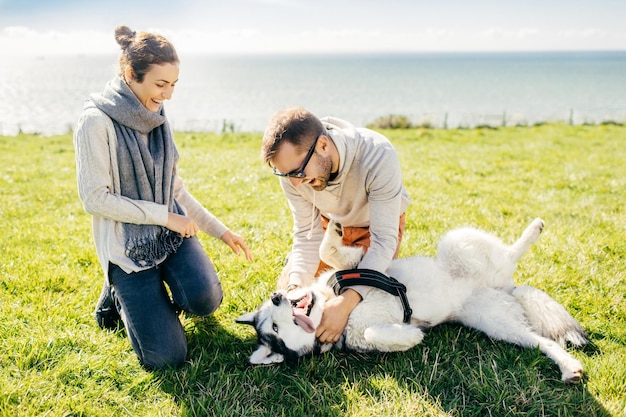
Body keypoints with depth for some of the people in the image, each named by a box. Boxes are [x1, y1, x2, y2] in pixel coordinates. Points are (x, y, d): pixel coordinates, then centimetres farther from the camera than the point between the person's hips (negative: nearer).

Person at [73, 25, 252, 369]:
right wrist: (164, 215, -17)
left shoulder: (157, 119, 5)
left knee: (205, 299, -23)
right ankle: (119, 296, 18)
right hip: (127, 246, -5)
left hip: (173, 232, 5)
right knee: (166, 357, -10)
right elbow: (95, 199, -17)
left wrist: (221, 230, 9)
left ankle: (161, 296, 12)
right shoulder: (97, 122, -15)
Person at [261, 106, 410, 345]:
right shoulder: (292, 166, -28)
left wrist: (346, 302, -48)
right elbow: (307, 233, -16)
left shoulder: (378, 157, -41)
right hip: (330, 222, 3)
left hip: (377, 224, -3)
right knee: (287, 287, 1)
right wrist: (296, 284, -34)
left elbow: (384, 240, -37)